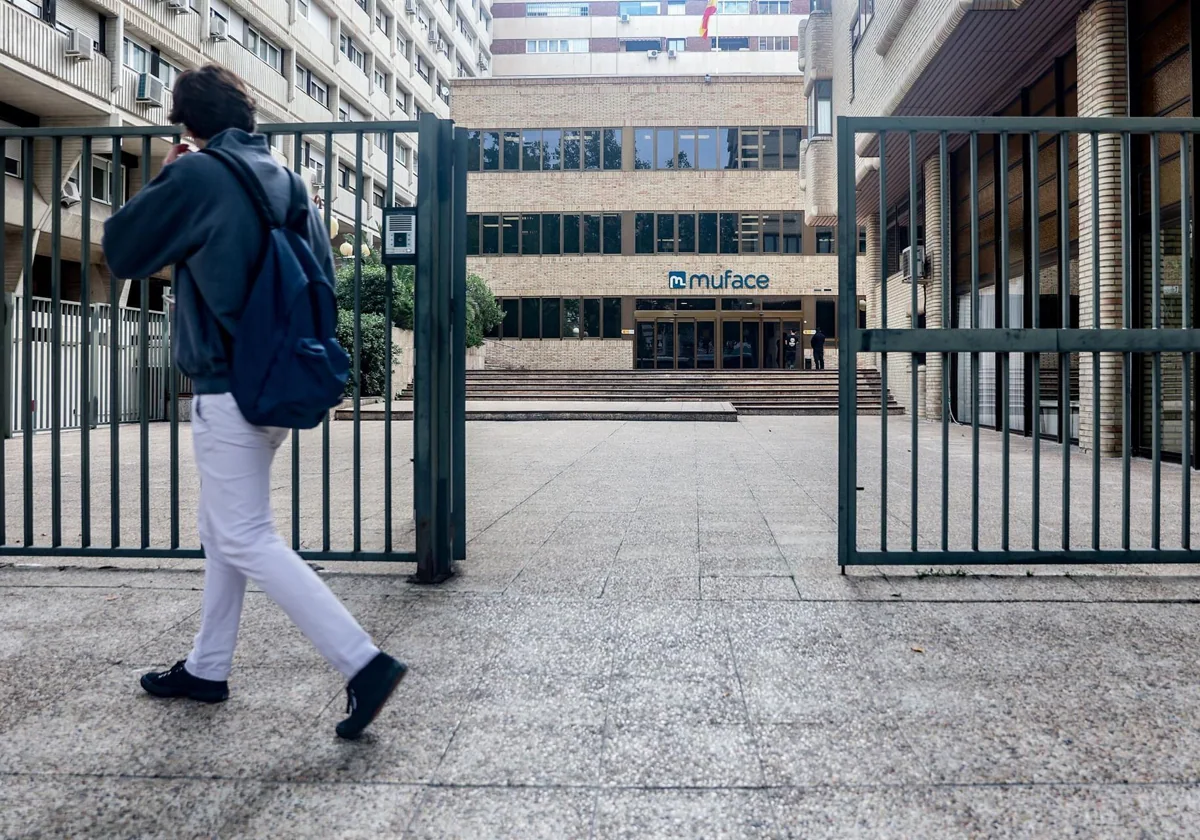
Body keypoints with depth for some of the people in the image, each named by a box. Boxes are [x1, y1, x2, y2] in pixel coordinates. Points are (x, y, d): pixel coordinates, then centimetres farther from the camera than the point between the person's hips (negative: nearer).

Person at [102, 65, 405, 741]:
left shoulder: (197, 175, -11)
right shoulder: (289, 181, 9)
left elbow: (122, 252, 0)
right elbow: (325, 272, 17)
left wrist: (164, 182, 11)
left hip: (230, 390, -8)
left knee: (248, 540, -4)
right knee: (224, 531, 18)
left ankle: (365, 663, -10)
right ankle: (208, 668, 30)